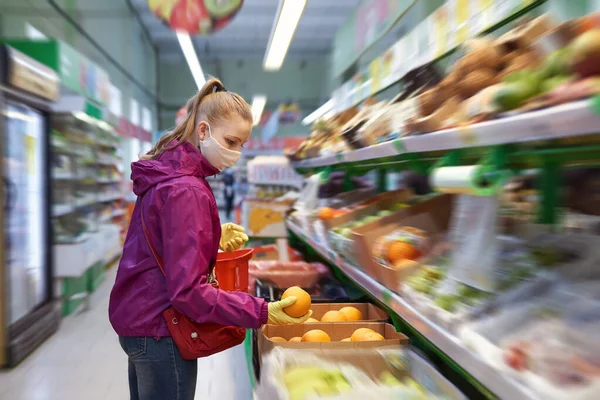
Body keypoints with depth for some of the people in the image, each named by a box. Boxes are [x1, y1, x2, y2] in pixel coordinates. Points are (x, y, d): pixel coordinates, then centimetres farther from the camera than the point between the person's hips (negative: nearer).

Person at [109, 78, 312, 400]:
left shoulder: (165, 175, 6)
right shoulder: (187, 191, -24)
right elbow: (188, 291, -27)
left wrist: (214, 238, 3)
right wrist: (262, 313, -29)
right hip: (159, 334, -10)